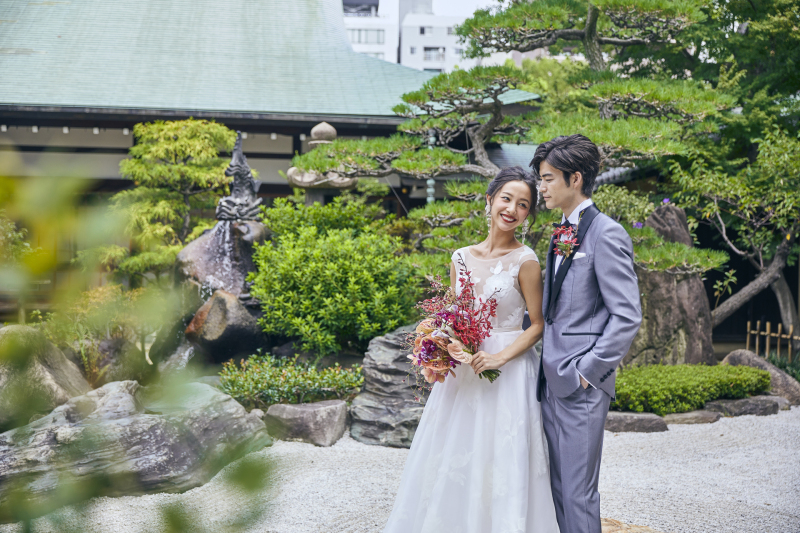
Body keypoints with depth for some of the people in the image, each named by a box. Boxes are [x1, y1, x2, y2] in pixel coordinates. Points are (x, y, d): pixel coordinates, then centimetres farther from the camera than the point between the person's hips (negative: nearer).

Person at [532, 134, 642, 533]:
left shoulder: (606, 235, -12)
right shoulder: (563, 234, 15)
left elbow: (627, 317, -16)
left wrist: (587, 371, -16)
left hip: (581, 385, -8)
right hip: (552, 381, 8)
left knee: (578, 492, -2)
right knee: (558, 487, 14)